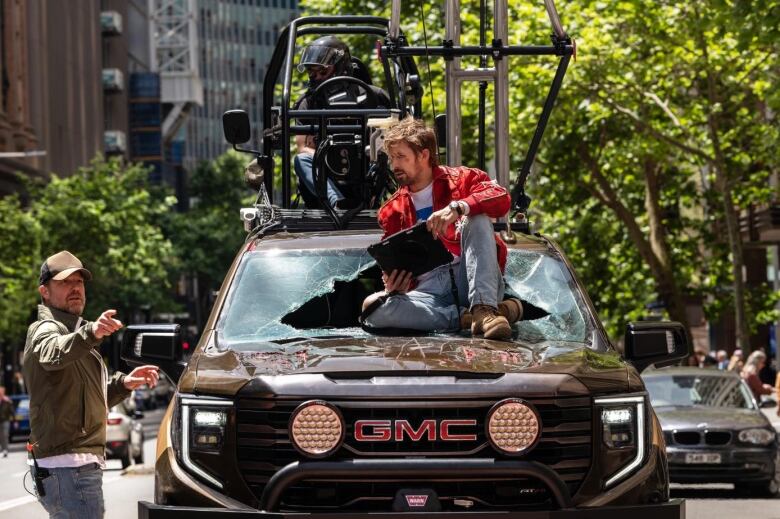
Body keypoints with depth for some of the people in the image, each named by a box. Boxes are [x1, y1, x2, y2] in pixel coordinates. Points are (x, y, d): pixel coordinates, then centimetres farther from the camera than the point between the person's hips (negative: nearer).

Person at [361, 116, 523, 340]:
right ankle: (466, 316, -31)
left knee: (477, 218, -25)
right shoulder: (392, 211, 21)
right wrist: (392, 285, -3)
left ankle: (484, 309, -40)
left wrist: (457, 207, -26)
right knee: (373, 307, -27)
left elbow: (501, 198, -10)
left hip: (466, 279, -2)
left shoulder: (460, 179, 11)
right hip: (430, 291, 2)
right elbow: (394, 267, 22)